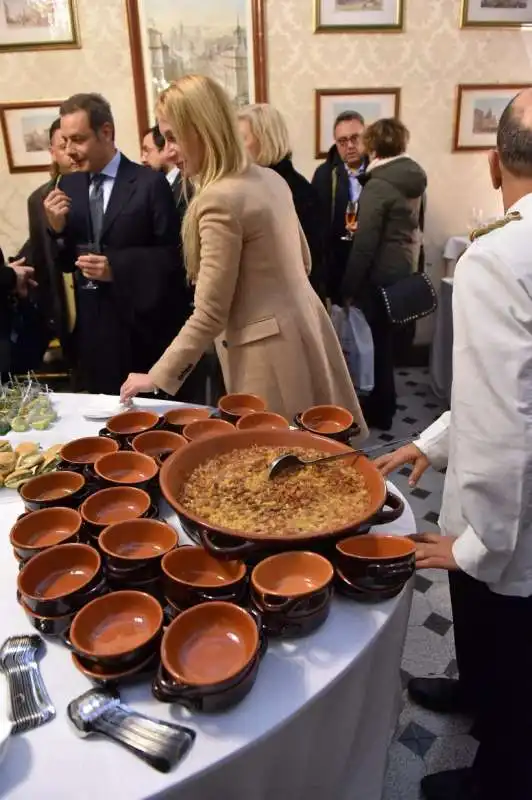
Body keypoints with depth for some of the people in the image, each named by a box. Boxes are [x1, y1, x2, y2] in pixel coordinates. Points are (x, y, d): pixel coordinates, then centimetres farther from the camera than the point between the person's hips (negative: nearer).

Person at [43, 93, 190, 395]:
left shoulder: (150, 183, -7)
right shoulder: (69, 186, 8)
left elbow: (172, 255, -9)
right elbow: (65, 261, 12)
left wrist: (117, 267, -19)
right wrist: (57, 229, -8)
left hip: (142, 328, -4)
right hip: (91, 326, 5)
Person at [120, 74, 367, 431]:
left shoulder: (220, 199, -19)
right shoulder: (271, 179, 7)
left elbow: (209, 315, -18)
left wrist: (158, 376, -10)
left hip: (269, 349, -9)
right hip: (303, 329, 9)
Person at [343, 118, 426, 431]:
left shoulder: (378, 185, -17)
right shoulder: (416, 177, 7)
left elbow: (364, 243, -20)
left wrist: (349, 286, -15)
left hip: (381, 276, -8)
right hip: (405, 272, 8)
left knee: (376, 344, 5)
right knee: (388, 341, 18)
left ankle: (380, 412, 17)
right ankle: (383, 405, 31)